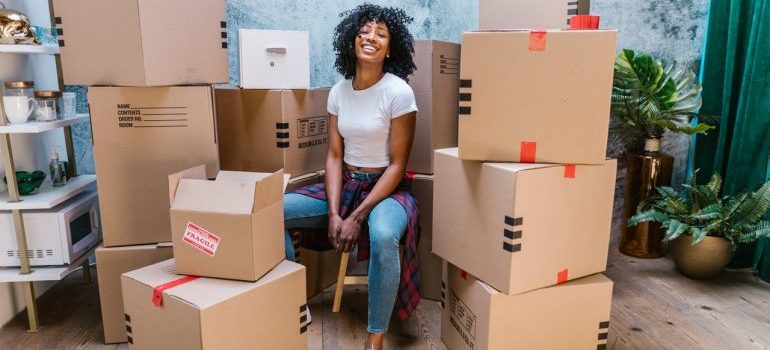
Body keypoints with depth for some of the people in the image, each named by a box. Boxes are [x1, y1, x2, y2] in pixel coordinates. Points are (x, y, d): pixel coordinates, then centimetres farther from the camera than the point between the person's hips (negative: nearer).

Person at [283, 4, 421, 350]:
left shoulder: (399, 92, -14)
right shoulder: (338, 91, 2)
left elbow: (397, 165, -14)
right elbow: (334, 156, 2)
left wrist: (357, 217, -19)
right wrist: (333, 212, -12)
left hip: (387, 188, -5)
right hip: (345, 185, 6)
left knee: (383, 236, -39)